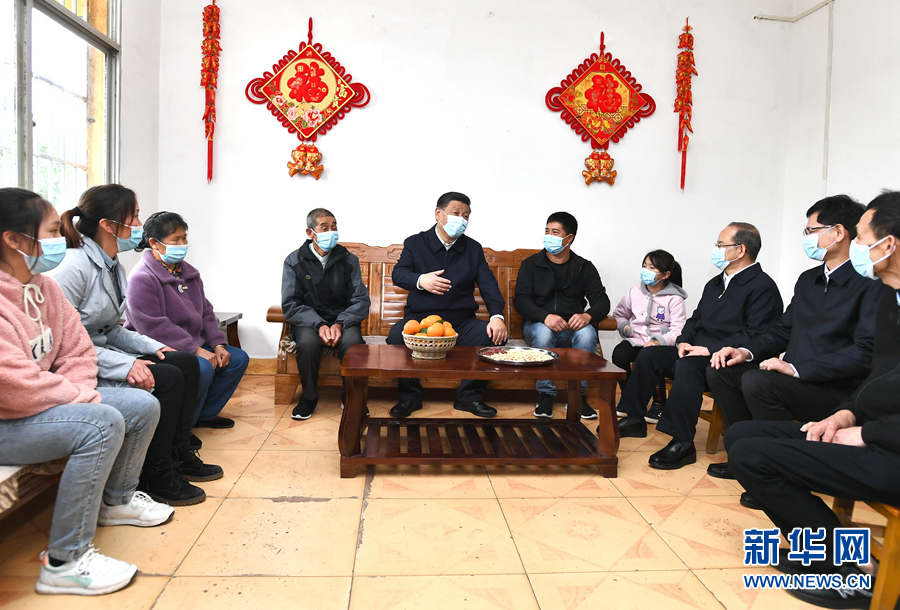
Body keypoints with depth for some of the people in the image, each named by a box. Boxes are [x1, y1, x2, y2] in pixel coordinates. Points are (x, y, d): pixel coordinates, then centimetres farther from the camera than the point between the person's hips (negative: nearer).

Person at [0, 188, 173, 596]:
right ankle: (65, 562, -19)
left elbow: (79, 353, 7)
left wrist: (80, 393, -10)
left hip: (48, 404, 10)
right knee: (102, 423, -31)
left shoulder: (43, 286, 5)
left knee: (144, 406, 6)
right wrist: (81, 398, -18)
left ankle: (116, 500, 30)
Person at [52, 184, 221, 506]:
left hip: (105, 352, 10)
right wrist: (124, 365, -28)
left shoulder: (112, 265, 10)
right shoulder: (74, 266, -20)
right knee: (166, 378, -21)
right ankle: (156, 477, -7)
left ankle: (180, 455, 12)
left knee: (186, 363, 2)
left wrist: (152, 347, -1)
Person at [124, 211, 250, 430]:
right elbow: (154, 326, -23)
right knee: (202, 367, -33)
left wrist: (218, 345, -1)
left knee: (239, 359, 2)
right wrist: (196, 350, -24)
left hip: (193, 345, 9)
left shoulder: (189, 272, 13)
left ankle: (205, 414, 10)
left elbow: (205, 312, 15)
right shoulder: (142, 278, -15)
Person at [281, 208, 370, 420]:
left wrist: (340, 324, -21)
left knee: (353, 343, -32)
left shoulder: (349, 260, 2)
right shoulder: (294, 261, 0)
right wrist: (319, 325, -23)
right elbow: (290, 305, -7)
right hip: (309, 322, 0)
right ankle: (309, 398, -8)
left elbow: (361, 301, -3)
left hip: (342, 320, 1)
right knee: (308, 343, -33)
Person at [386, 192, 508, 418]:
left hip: (461, 321, 2)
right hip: (420, 318, -2)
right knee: (396, 336, -32)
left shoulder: (473, 248, 16)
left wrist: (497, 316, -14)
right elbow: (398, 274, -2)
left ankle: (469, 395, -7)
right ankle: (410, 396, -10)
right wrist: (420, 280, -26)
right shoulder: (415, 243, 10)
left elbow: (488, 284, 5)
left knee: (495, 337, -25)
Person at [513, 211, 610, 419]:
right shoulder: (531, 264, 5)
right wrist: (545, 316, -27)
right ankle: (545, 394, -23)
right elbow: (520, 300, -7)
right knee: (543, 332, -35)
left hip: (571, 328, 1)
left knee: (587, 333, -32)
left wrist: (588, 316, -24)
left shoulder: (584, 267, 9)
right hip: (538, 323, -1)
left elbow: (602, 300, 1)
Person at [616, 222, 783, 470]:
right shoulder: (715, 284, 19)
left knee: (688, 365, -35)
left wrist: (710, 350, -23)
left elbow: (755, 336, -20)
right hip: (697, 351, 9)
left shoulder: (763, 287, -10)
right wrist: (684, 341, 0)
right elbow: (695, 319, 22)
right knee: (649, 354, -4)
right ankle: (634, 419, 3)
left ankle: (682, 443, -30)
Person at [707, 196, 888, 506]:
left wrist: (796, 368, -24)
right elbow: (783, 330, 19)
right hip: (796, 380, 8)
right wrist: (747, 351, 0)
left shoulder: (872, 283, -13)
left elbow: (866, 352, -22)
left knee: (758, 382, -31)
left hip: (839, 391, -8)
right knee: (721, 371, -5)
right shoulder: (808, 280, 15)